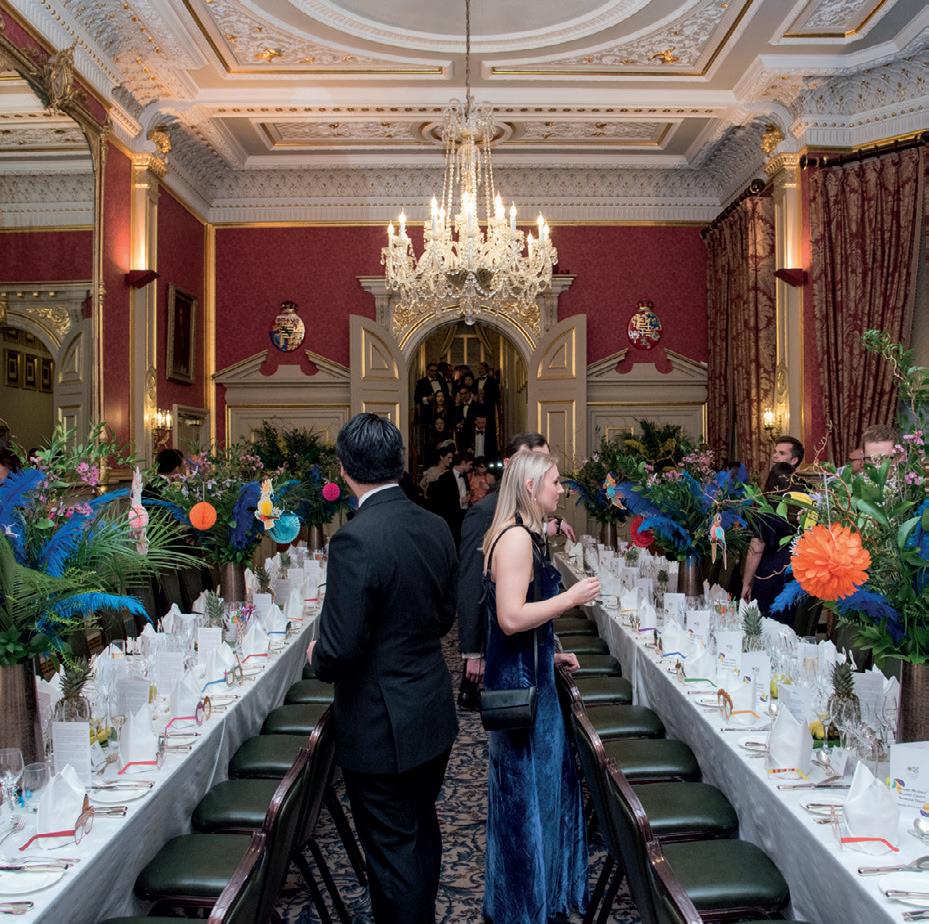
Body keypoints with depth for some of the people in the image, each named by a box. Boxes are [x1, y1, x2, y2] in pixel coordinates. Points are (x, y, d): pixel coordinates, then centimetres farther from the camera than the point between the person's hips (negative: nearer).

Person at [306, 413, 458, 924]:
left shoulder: (355, 541, -25)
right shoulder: (435, 527, -2)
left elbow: (340, 649, -24)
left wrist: (317, 657, -3)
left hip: (381, 728, -8)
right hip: (434, 714, 8)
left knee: (393, 853, 8)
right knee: (423, 832, 25)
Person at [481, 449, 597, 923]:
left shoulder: (519, 535, 12)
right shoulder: (516, 538, -20)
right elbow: (511, 618, -27)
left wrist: (550, 653, 17)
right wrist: (572, 596, -19)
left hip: (527, 675, 10)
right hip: (520, 679, -10)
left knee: (543, 776, 19)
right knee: (526, 788, 3)